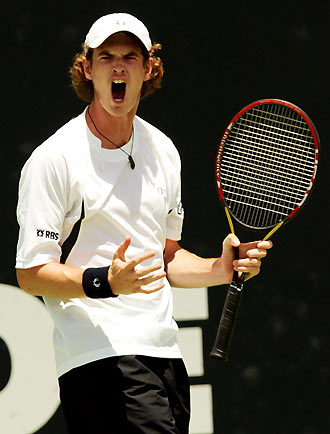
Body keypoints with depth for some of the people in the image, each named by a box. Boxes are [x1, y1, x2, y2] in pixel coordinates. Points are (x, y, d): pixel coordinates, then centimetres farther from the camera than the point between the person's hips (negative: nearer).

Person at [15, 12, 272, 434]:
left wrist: (221, 268, 8)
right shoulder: (53, 158, -5)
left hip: (165, 353, 7)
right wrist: (104, 282, -21)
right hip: (100, 361, -7)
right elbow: (31, 273, -7)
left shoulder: (163, 151, 16)